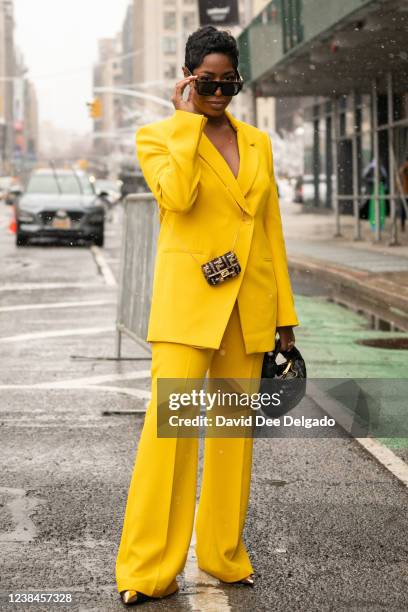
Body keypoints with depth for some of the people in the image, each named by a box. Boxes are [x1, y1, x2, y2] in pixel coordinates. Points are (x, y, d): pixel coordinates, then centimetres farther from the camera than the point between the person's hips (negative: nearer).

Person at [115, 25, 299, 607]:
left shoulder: (257, 142, 13)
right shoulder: (158, 136, 1)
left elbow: (271, 229, 14)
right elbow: (177, 194, -20)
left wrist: (283, 312, 12)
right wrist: (188, 121, -12)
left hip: (248, 304, 5)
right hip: (188, 301, -4)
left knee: (234, 428, 9)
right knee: (169, 425, -11)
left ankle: (224, 554, 21)